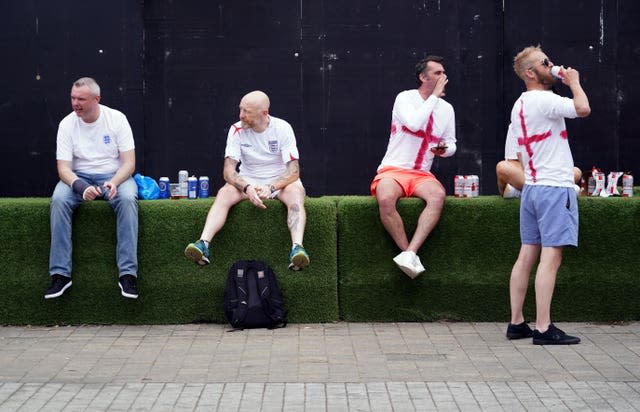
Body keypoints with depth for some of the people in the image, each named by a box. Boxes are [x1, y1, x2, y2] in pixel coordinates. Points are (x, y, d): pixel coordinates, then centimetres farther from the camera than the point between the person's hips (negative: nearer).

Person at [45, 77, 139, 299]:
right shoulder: (67, 124, -4)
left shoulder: (116, 119, -7)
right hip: (79, 178, 1)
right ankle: (60, 273, -28)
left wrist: (114, 182, -28)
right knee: (59, 200, -31)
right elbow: (64, 168, -8)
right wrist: (81, 187, -29)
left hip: (114, 175, -1)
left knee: (128, 198, -35)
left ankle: (128, 272, -34)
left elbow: (129, 163, -7)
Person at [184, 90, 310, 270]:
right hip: (247, 181, 2)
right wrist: (247, 188, -33)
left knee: (296, 191, -34)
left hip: (279, 181, -1)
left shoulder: (282, 128, -11)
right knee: (224, 193, -29)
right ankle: (204, 244, -45)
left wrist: (271, 187, -33)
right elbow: (229, 170, -12)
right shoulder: (237, 130, -7)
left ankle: (297, 247, -53)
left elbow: (293, 170, -15)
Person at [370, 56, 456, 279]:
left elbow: (451, 143, 24)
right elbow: (414, 124, -24)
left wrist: (444, 149, -2)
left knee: (438, 195, -33)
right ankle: (411, 255, -26)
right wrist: (435, 96, -14)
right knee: (385, 199, -38)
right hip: (393, 169, -4)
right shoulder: (405, 98, -3)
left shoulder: (446, 108, 13)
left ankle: (410, 253, -39)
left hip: (422, 174, 4)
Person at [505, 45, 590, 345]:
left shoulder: (519, 105, 15)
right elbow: (583, 108, -26)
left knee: (527, 255, 9)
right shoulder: (543, 100, -14)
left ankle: (516, 323, 12)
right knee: (551, 257, -9)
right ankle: (543, 329, -11)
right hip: (555, 187, -9)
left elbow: (514, 149, 22)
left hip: (531, 187, 9)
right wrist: (574, 81, -8)